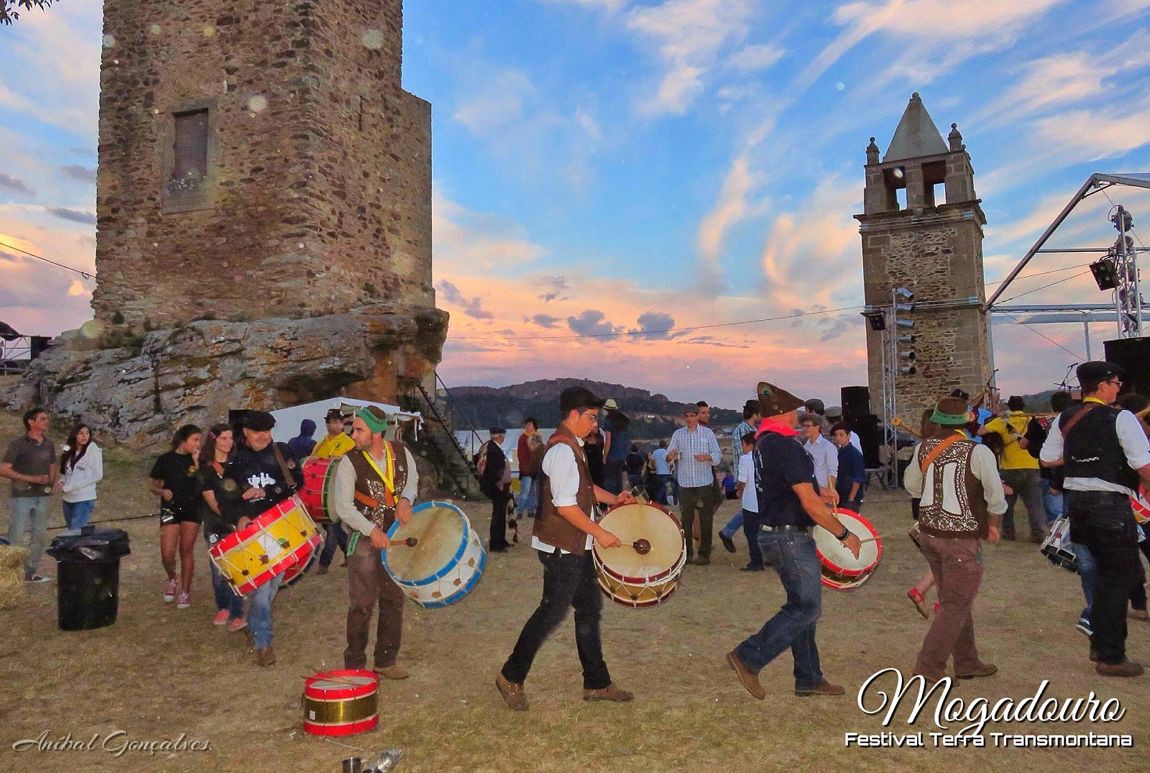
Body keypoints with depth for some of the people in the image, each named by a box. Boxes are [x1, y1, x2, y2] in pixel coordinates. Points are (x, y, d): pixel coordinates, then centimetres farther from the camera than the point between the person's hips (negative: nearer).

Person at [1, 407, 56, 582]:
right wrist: (31, 479, -17)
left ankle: (30, 573, 22)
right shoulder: (18, 444, -8)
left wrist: (51, 482, 2)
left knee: (40, 536, 11)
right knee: (15, 537, -4)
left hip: (43, 496, 6)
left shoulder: (48, 444, 9)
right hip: (22, 497, -6)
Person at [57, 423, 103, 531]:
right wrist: (61, 481, -8)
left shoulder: (93, 450, -8)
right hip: (67, 498, 6)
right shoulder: (69, 451, 9)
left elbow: (97, 475, -13)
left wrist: (69, 487, -13)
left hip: (84, 499, -6)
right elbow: (64, 471, 16)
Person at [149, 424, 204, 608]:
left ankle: (185, 591, 16)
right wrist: (162, 491, -14)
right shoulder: (166, 459, 0)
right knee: (167, 553, -7)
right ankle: (172, 579, 24)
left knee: (186, 550, 5)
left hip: (192, 509, 1)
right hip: (170, 509, -1)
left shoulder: (196, 459, 3)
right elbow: (154, 486, 6)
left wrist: (197, 463, -17)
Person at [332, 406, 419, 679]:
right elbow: (343, 507, -15)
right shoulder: (350, 462, -14)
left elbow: (412, 479, 12)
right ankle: (354, 665, 17)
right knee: (362, 604, 0)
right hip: (364, 537, -4)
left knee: (394, 599, 11)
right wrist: (372, 530, -24)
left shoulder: (400, 452, -5)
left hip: (395, 536, 4)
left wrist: (405, 499, -9)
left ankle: (386, 661, 26)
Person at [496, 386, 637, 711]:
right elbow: (565, 505, -25)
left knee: (590, 606, 13)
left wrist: (612, 498, 14)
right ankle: (511, 678, 15)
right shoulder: (563, 450, -20)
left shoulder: (572, 447, 12)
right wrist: (600, 533, -19)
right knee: (553, 610, -1)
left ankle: (597, 683, 24)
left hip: (576, 547, 10)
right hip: (561, 548, -10)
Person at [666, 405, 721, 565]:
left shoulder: (707, 433, 4)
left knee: (706, 520, 2)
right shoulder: (678, 434, 8)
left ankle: (704, 554, 10)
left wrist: (707, 457, -20)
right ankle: (687, 553, 14)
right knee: (686, 520, 5)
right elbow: (668, 457, 4)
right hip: (685, 484, 1)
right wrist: (670, 456, -20)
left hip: (705, 483, -1)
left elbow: (718, 456, 1)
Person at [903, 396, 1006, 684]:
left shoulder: (924, 448, -1)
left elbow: (911, 485, 12)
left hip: (928, 533, 6)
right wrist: (993, 526, 13)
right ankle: (928, 667, 3)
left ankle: (967, 663, 30)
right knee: (955, 605, 3)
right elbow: (996, 498, -6)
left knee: (954, 600, 19)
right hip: (962, 539, -6)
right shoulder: (978, 452, -14)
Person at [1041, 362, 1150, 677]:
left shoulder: (1065, 419, 6)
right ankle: (1111, 657, 12)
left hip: (1077, 500, 7)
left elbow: (1048, 459, 11)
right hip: (1111, 504, -7)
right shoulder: (1121, 418, -12)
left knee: (1106, 571, 22)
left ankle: (1100, 644, 32)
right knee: (1120, 576, 6)